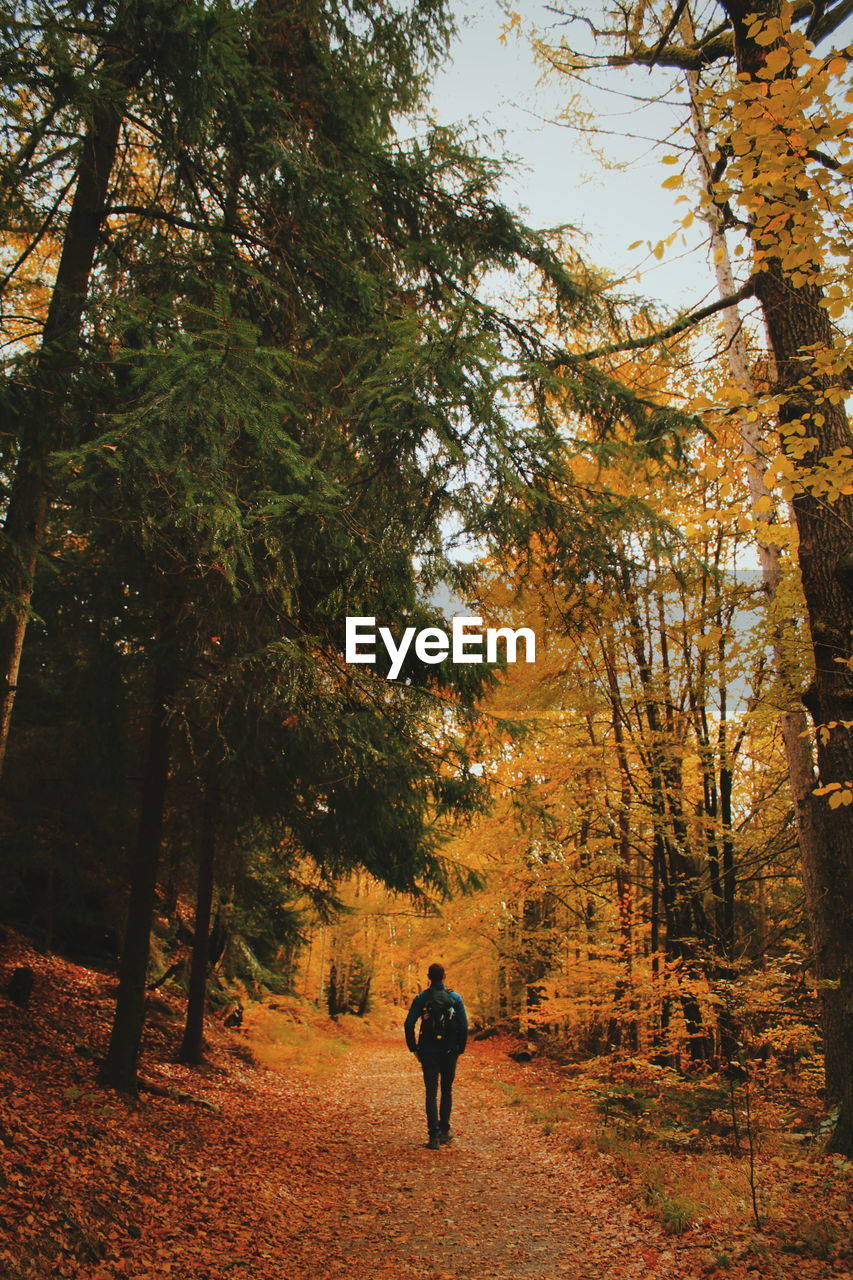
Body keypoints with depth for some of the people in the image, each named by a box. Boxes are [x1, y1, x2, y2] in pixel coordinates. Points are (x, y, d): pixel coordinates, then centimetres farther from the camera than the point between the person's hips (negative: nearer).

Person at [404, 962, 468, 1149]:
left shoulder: (421, 998, -4)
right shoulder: (455, 998, -3)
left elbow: (409, 1025, -7)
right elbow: (464, 1025, -5)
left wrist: (414, 1048, 4)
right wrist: (460, 1048, 5)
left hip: (428, 1052, -1)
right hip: (449, 1053, 1)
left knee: (431, 1093, 2)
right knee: (447, 1090, 18)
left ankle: (434, 1136, -5)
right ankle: (444, 1130, 23)